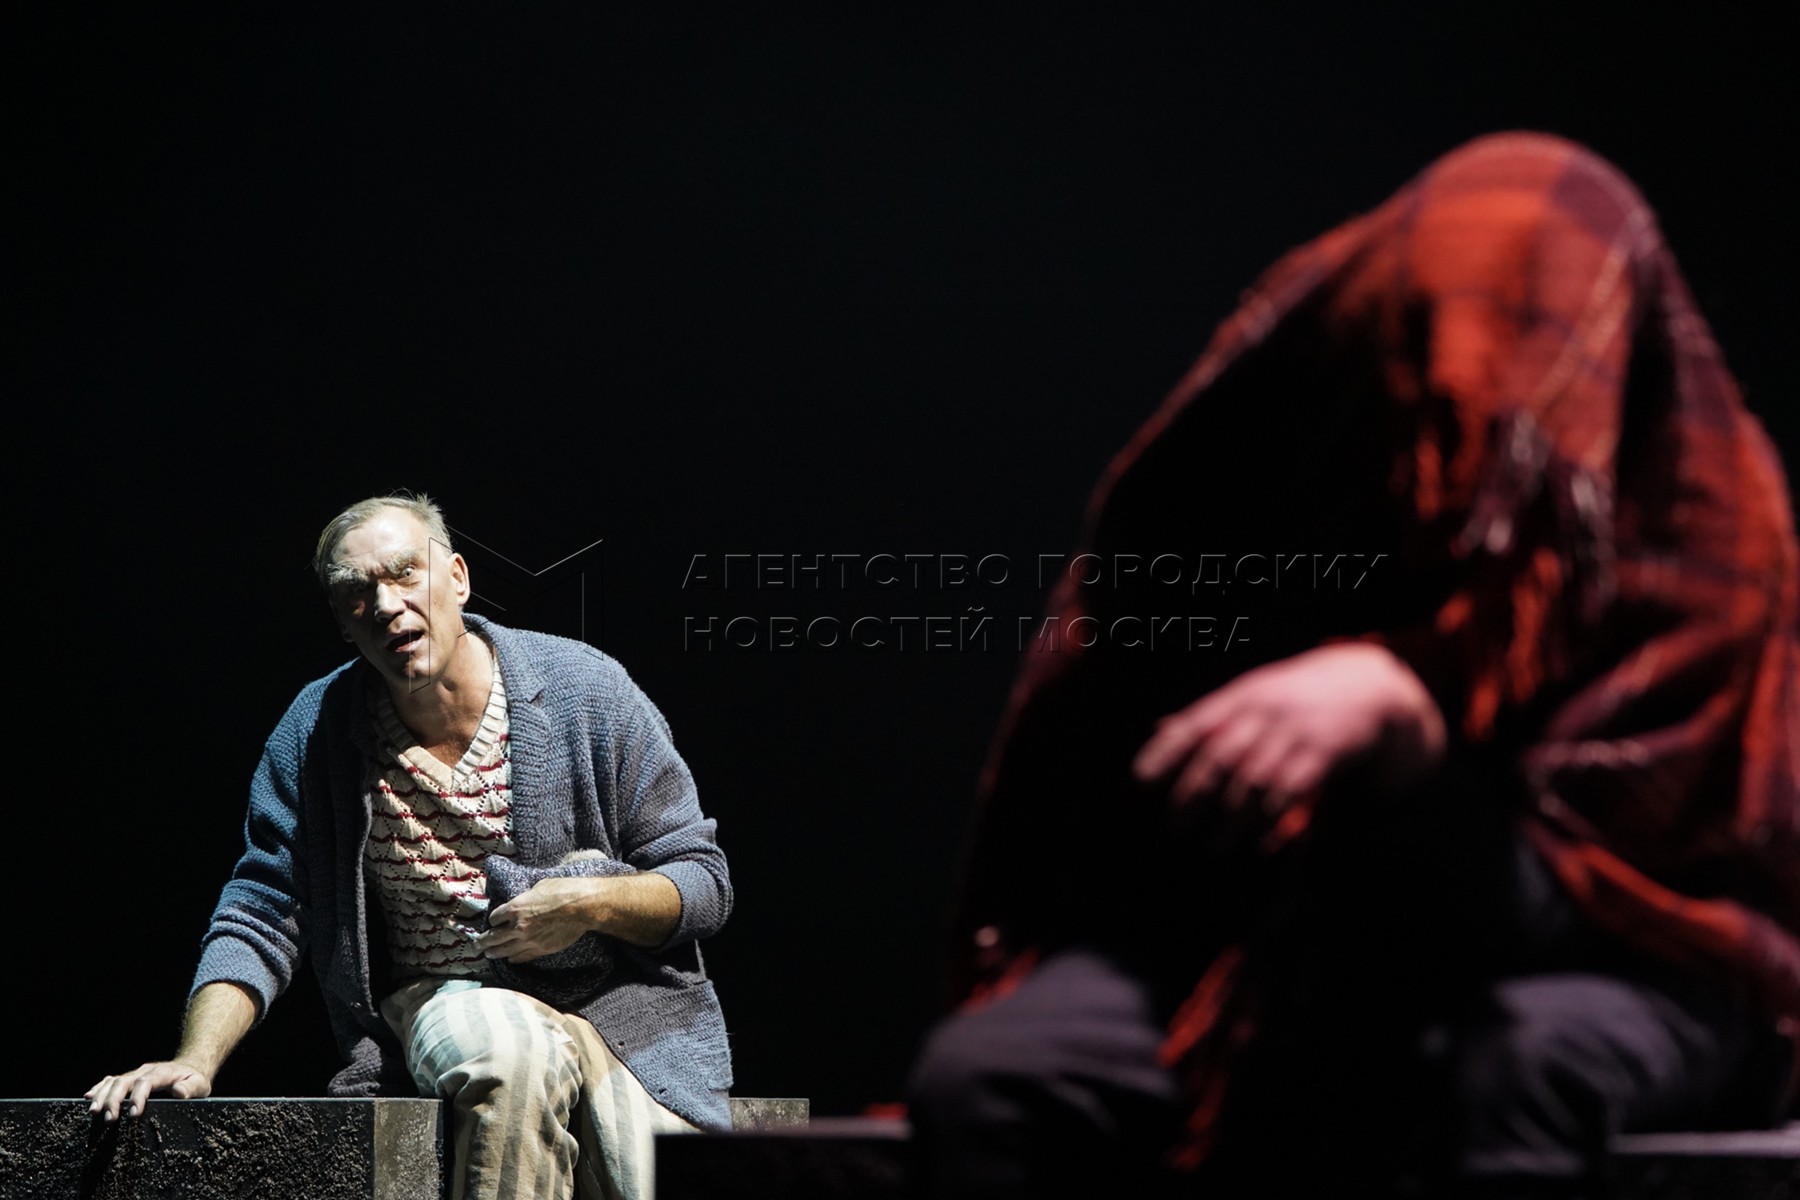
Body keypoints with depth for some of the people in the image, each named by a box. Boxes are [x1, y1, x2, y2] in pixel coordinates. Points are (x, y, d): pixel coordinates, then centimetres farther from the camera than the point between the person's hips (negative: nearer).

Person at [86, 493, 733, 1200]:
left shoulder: (586, 691, -2)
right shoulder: (316, 732, 2)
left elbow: (702, 881, 2)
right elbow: (261, 920, 3)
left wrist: (592, 902, -18)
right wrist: (195, 1062, -13)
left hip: (620, 1004, 0)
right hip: (443, 1002, 1)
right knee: (519, 1051, -36)